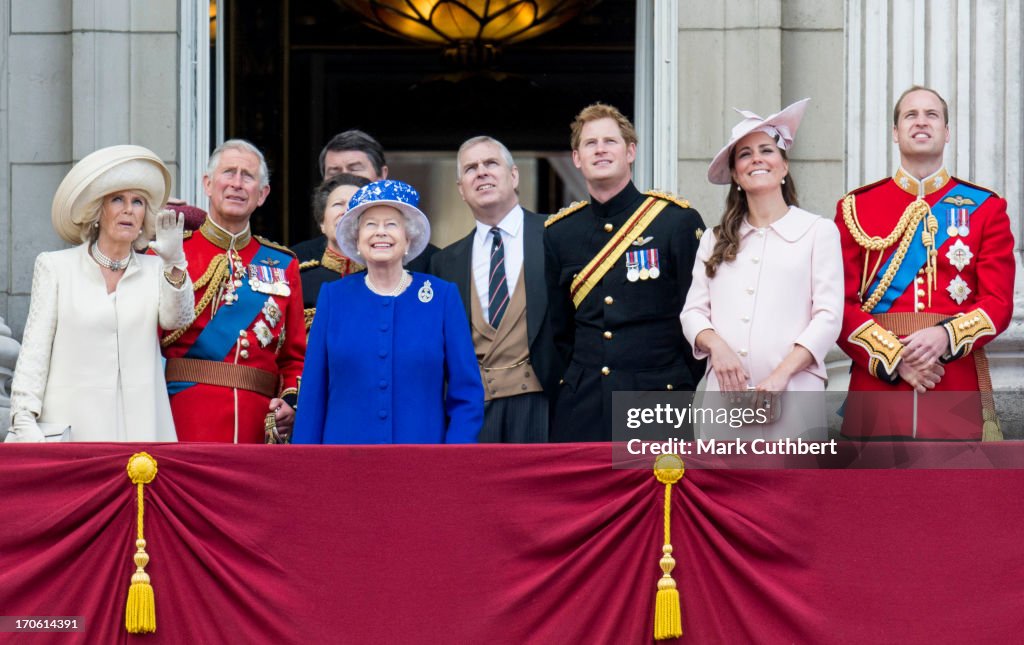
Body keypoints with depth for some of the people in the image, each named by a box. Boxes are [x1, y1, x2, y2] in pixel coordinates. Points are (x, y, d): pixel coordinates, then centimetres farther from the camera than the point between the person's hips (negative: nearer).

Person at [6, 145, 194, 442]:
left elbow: (177, 318, -5)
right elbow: (34, 349, 4)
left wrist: (174, 262, -23)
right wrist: (24, 419, -7)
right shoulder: (55, 267, 8)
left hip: (140, 426, 2)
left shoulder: (154, 270, 14)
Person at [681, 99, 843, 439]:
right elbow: (693, 311, 13)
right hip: (724, 400, 3)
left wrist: (782, 373, -13)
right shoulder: (715, 241, 19)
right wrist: (716, 345, -9)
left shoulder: (818, 231, 7)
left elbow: (828, 316, -1)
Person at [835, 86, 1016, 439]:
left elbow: (999, 303, 2)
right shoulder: (855, 208, 9)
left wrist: (945, 337, -17)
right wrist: (894, 357, -12)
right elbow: (841, 304, 2)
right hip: (878, 381, 0)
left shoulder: (986, 208, 10)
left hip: (959, 390, 0)